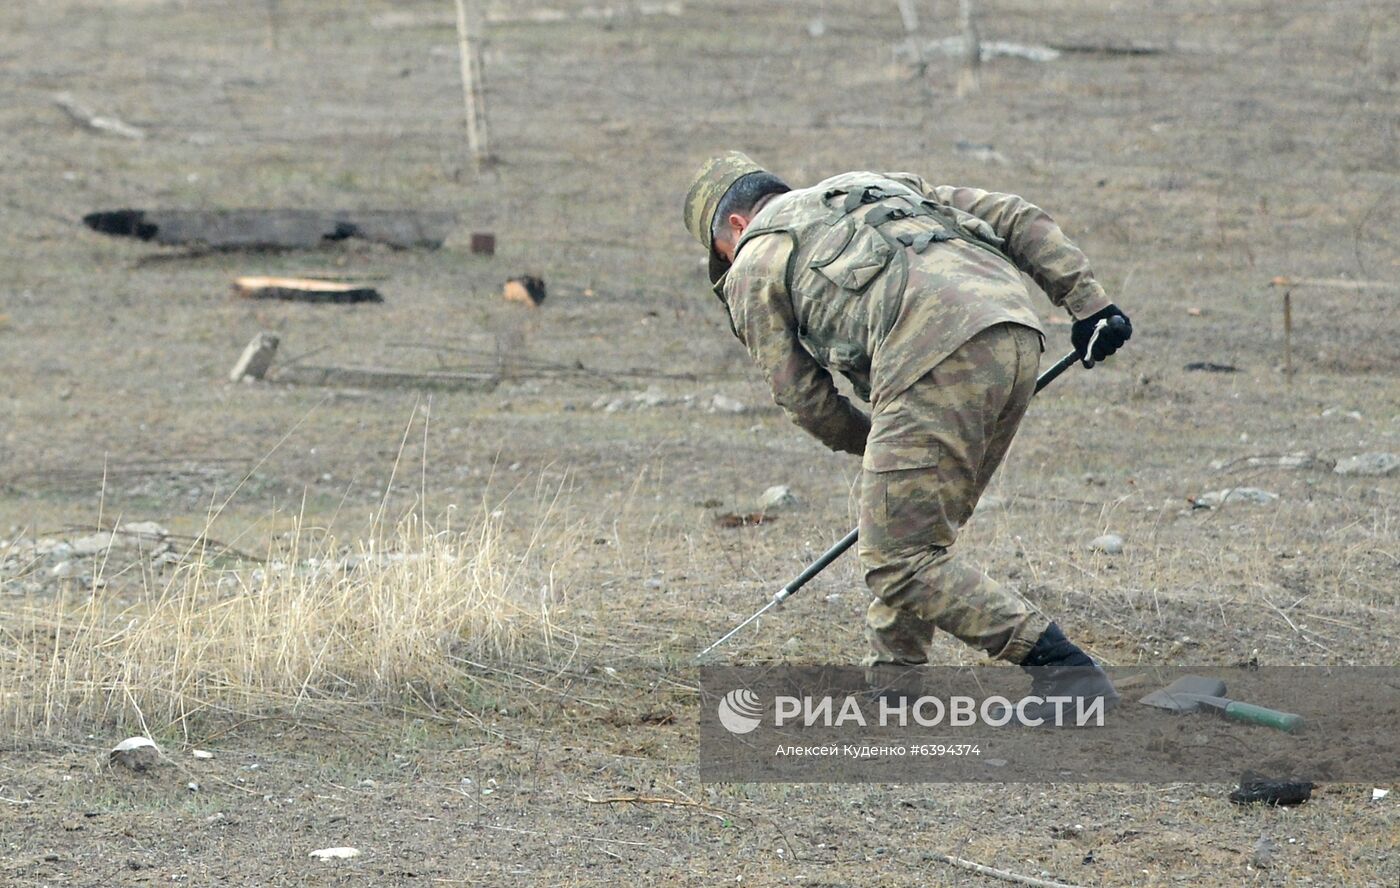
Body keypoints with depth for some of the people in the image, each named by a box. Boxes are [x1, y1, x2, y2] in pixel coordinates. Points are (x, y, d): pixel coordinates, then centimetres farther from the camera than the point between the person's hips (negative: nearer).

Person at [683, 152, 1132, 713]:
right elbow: (1018, 219, 26)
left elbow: (803, 398, 20)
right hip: (1017, 331, 7)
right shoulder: (884, 186, 37)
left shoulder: (753, 266, 21)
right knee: (921, 534, 22)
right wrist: (1089, 305, 20)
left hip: (936, 359, -7)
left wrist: (875, 445, 36)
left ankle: (1063, 671, -10)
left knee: (898, 561, -2)